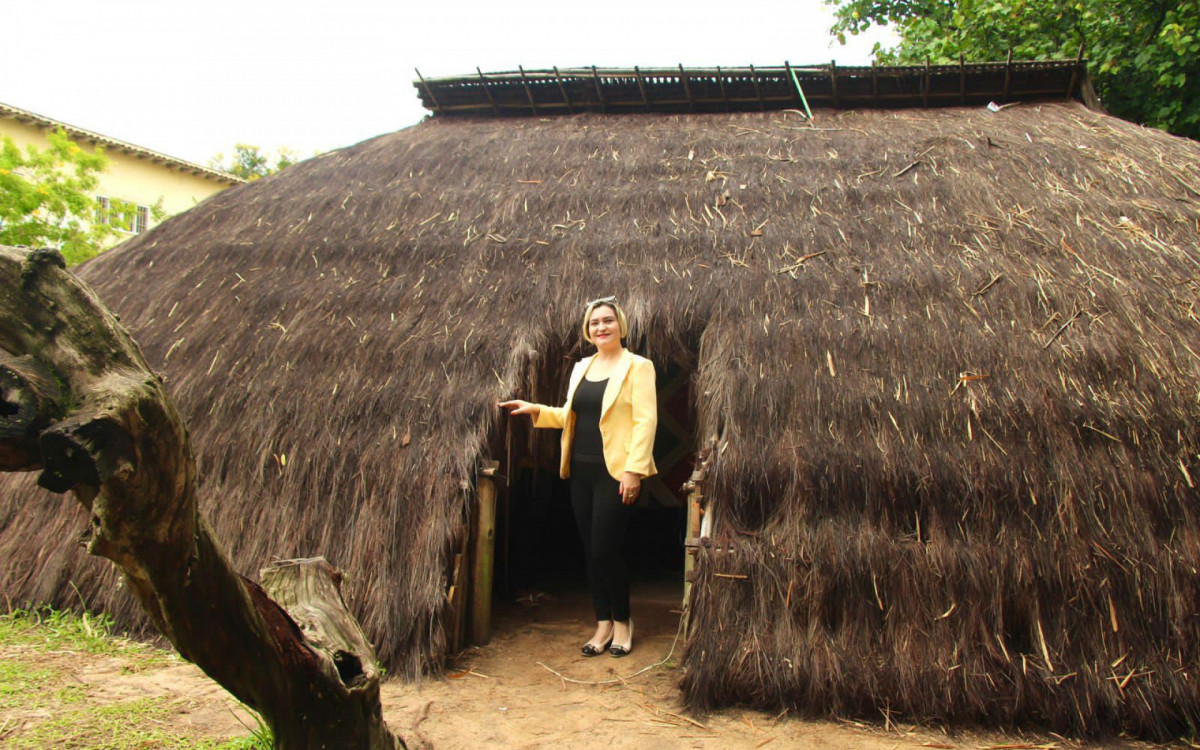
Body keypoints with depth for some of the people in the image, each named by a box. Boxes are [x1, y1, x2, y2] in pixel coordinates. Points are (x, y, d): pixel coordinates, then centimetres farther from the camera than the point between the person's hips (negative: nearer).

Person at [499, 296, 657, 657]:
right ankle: (603, 623, 21)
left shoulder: (637, 366, -5)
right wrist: (536, 410, 8)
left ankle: (622, 621, 15)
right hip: (581, 470, 6)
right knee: (590, 550, 9)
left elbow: (645, 420, -12)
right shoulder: (581, 367, 15)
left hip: (615, 472, -6)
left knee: (605, 549, -6)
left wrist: (634, 469, -19)